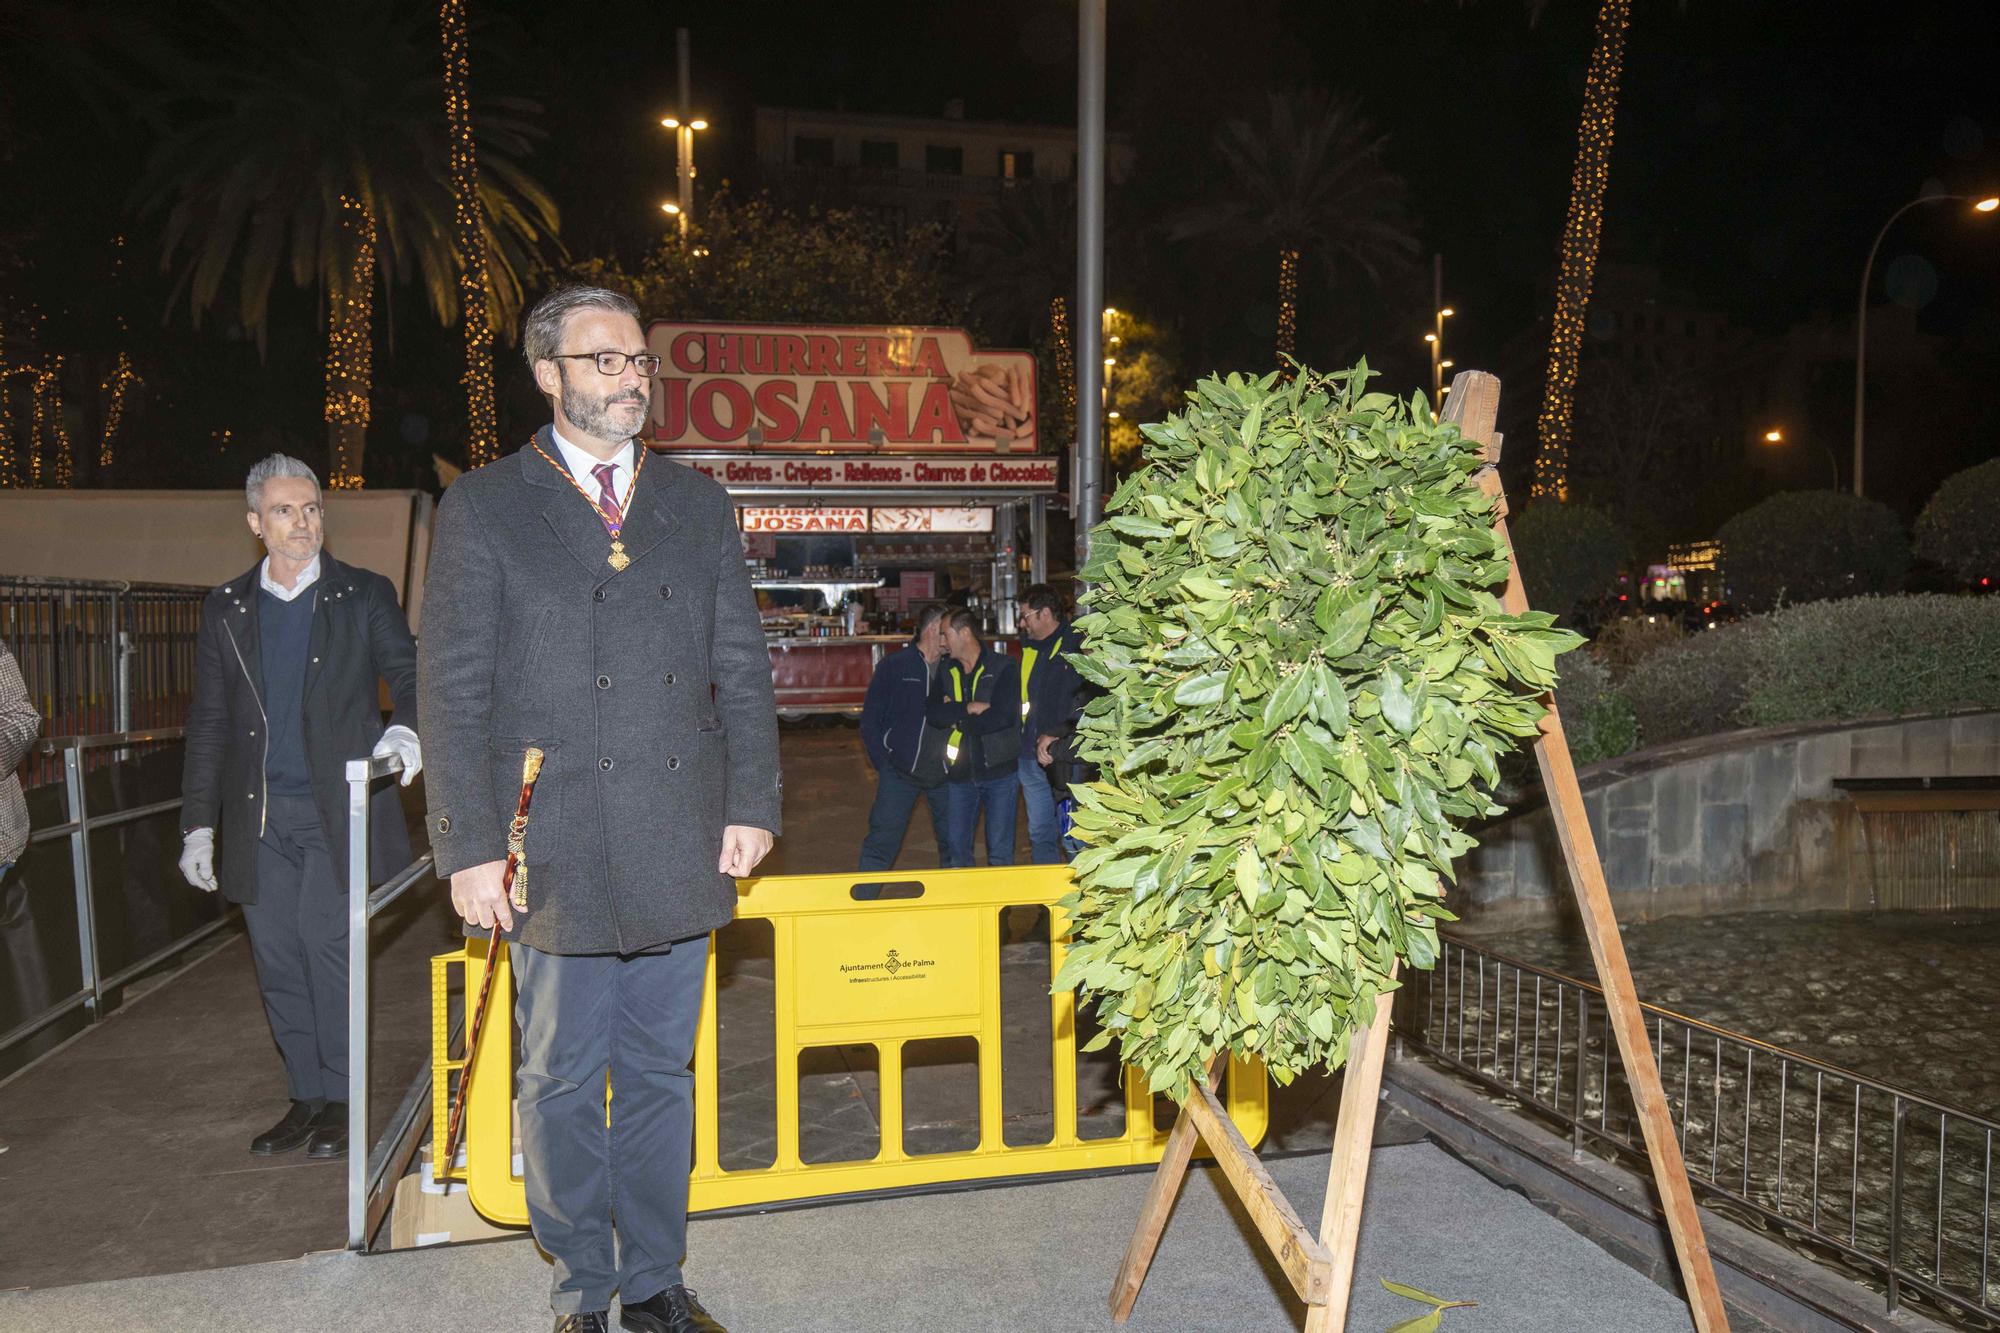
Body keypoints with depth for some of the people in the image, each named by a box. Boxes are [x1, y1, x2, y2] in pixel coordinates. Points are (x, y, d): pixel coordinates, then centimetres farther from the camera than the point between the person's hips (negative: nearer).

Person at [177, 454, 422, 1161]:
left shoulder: (364, 596, 4)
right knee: (277, 961, 6)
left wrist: (405, 729, -21)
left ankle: (339, 1096, 4)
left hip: (336, 807, -3)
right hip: (258, 817, 4)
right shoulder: (225, 609, 12)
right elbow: (208, 723, 13)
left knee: (325, 940, -11)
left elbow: (407, 672, 2)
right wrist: (198, 824, 10)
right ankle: (307, 1096, 20)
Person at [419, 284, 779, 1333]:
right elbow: (453, 691, -2)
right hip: (554, 854, -2)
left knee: (660, 1077, 13)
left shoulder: (698, 505, 11)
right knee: (561, 1087, 10)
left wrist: (751, 804, 2)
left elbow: (742, 667, 10)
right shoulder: (482, 507, 1)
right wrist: (469, 846, -7)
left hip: (679, 853, 3)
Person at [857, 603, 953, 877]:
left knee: (954, 844, 11)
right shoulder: (894, 665, -2)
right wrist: (883, 764, -5)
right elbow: (870, 719, 0)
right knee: (881, 845, -2)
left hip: (945, 774, 3)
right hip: (900, 773, -3)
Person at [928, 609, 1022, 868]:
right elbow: (934, 714, -6)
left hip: (1000, 771, -4)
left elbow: (1001, 717, -19)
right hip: (961, 775, 4)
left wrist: (956, 716, -8)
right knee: (956, 851, 7)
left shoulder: (1005, 668, -7)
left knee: (1000, 851, 2)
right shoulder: (947, 673, 9)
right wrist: (969, 708, -19)